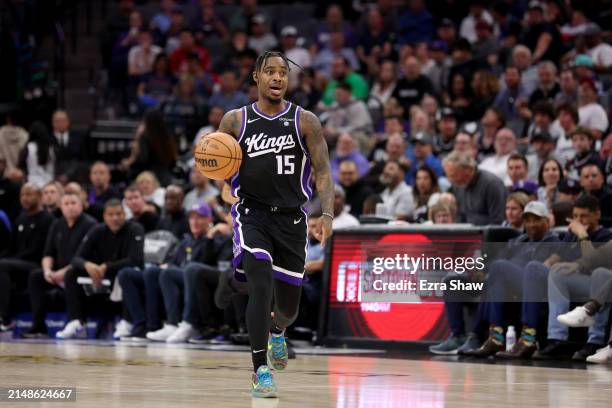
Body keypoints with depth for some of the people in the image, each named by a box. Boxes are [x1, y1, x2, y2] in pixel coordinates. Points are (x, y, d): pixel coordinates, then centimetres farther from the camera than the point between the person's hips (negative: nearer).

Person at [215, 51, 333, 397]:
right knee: (261, 286, -22)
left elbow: (323, 171, -1)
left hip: (291, 218, 1)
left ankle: (276, 330, 48)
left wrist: (328, 215, -16)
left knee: (288, 305, 9)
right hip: (252, 215, -1)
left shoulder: (305, 121, 0)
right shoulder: (235, 120, 3)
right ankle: (261, 370, -18)